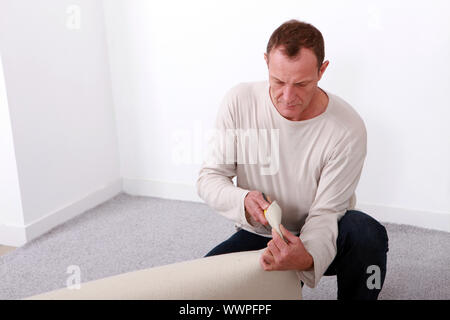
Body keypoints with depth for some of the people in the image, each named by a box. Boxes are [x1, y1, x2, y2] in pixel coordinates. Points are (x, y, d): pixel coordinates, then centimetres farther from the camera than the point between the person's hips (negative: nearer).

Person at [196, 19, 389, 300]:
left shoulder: (348, 129, -22)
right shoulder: (239, 101, -15)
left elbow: (325, 212, -20)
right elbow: (209, 177, -10)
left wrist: (307, 257, -42)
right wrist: (243, 201, -33)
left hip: (317, 237, -1)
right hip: (258, 235, 2)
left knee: (367, 234, -34)